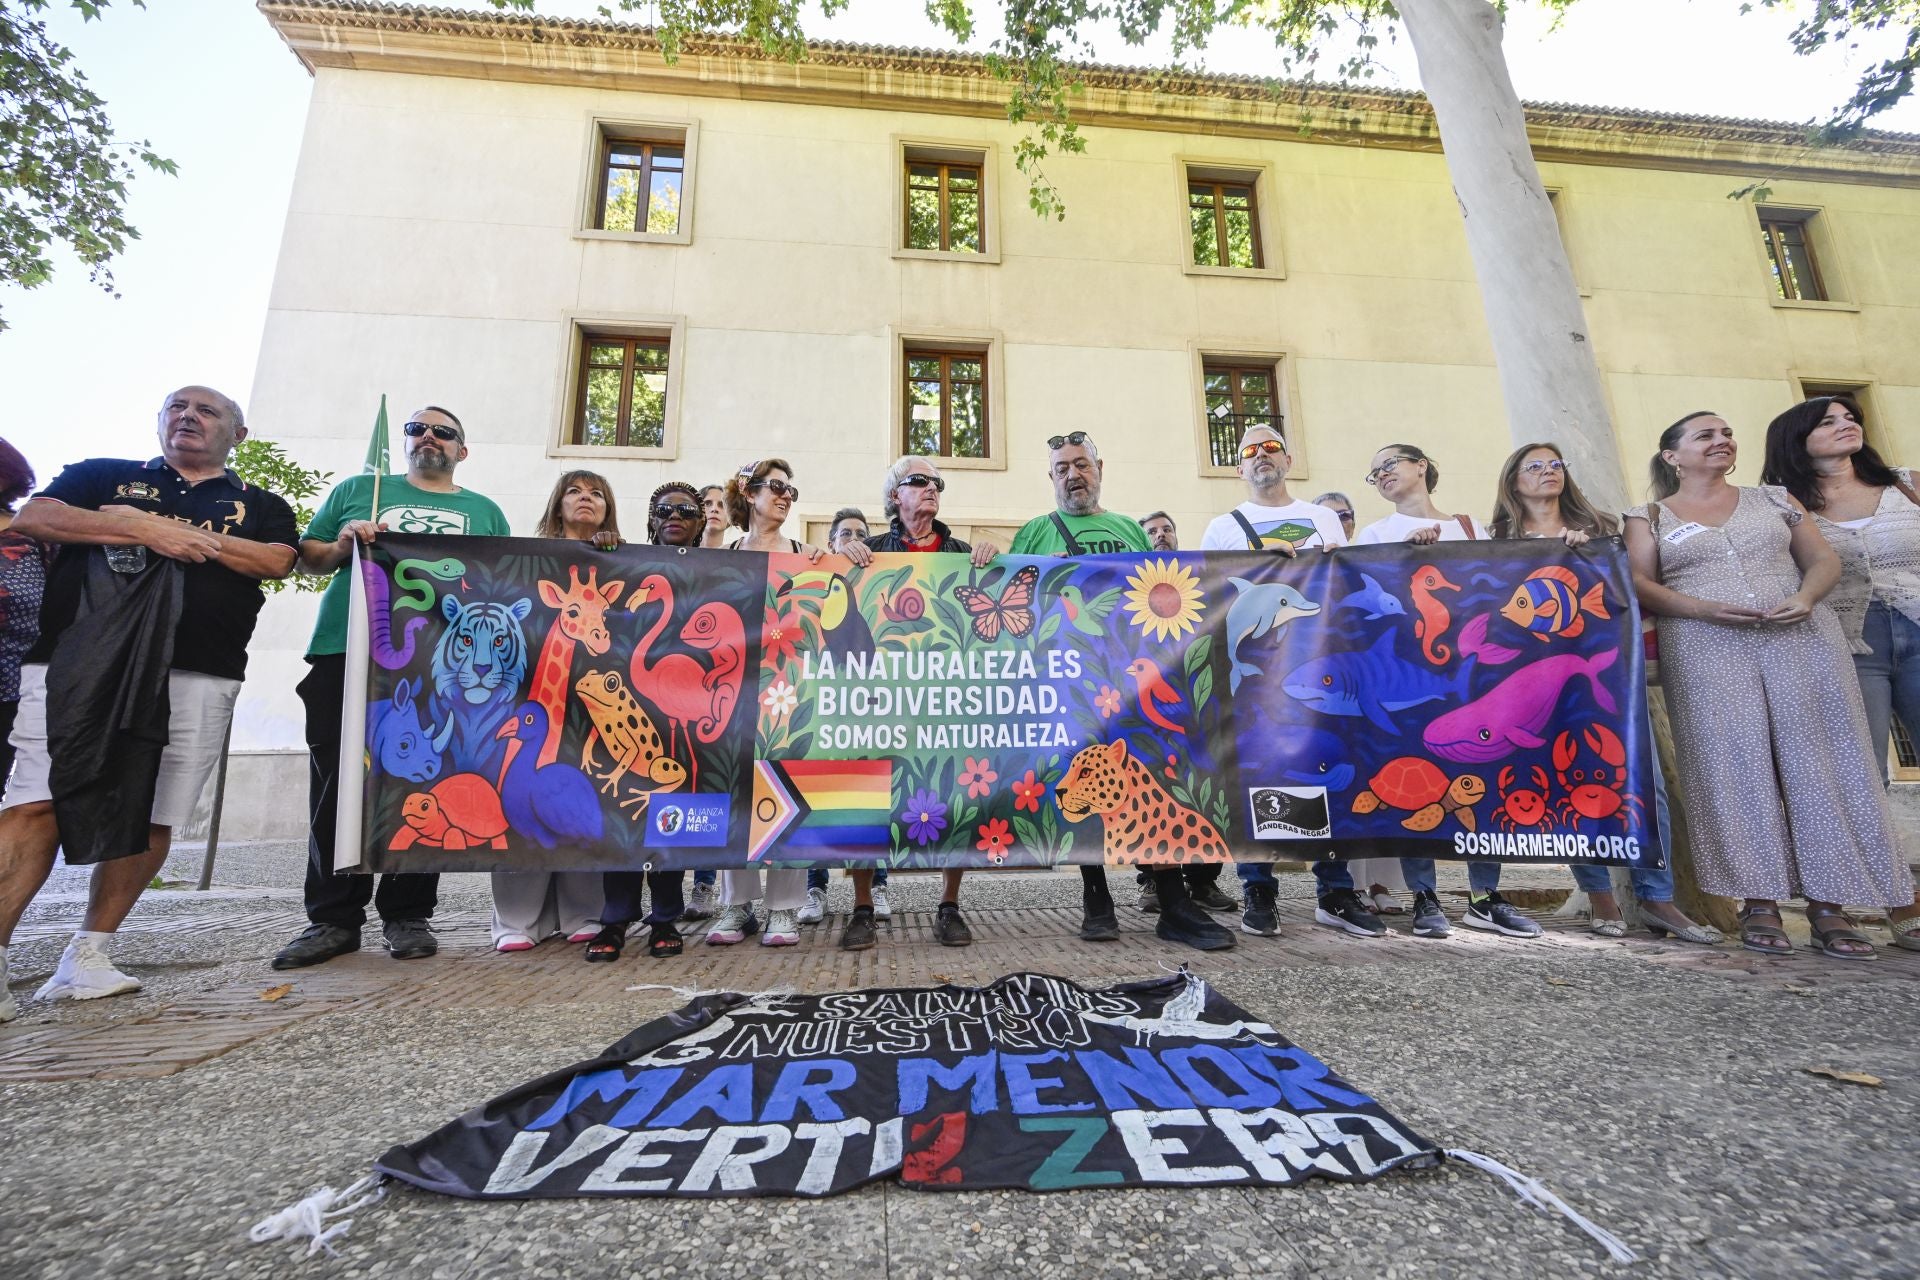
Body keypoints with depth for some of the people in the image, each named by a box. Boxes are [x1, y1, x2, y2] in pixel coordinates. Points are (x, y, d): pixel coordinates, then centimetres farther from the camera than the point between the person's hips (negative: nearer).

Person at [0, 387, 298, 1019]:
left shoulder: (260, 505, 19)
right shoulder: (102, 475, 22)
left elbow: (277, 561, 0)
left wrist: (172, 530, -3)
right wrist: (144, 529, -7)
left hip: (196, 677, 0)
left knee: (151, 816, -1)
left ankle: (89, 953, 9)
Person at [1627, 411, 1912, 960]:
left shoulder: (1775, 499, 17)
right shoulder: (1649, 517, 8)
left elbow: (1823, 559, 14)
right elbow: (1641, 584, -1)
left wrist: (1806, 598, -7)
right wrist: (1704, 609, -16)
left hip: (1802, 637, 3)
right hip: (1706, 649, -3)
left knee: (1817, 763, -1)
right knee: (1737, 767, -5)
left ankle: (1827, 905, 4)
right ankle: (1759, 902, 0)